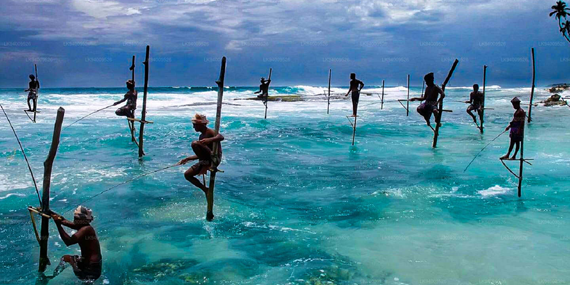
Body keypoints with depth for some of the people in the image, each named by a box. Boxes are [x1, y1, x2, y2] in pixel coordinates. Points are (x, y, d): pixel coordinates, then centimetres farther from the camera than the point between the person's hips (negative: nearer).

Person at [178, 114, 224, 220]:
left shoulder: (210, 132, -5)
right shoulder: (201, 136, 21)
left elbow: (221, 137, -28)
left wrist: (209, 140, -43)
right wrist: (187, 159, 28)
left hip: (215, 159, -9)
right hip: (205, 161, 9)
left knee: (195, 144, -27)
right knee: (187, 175, 6)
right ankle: (205, 190, 11)